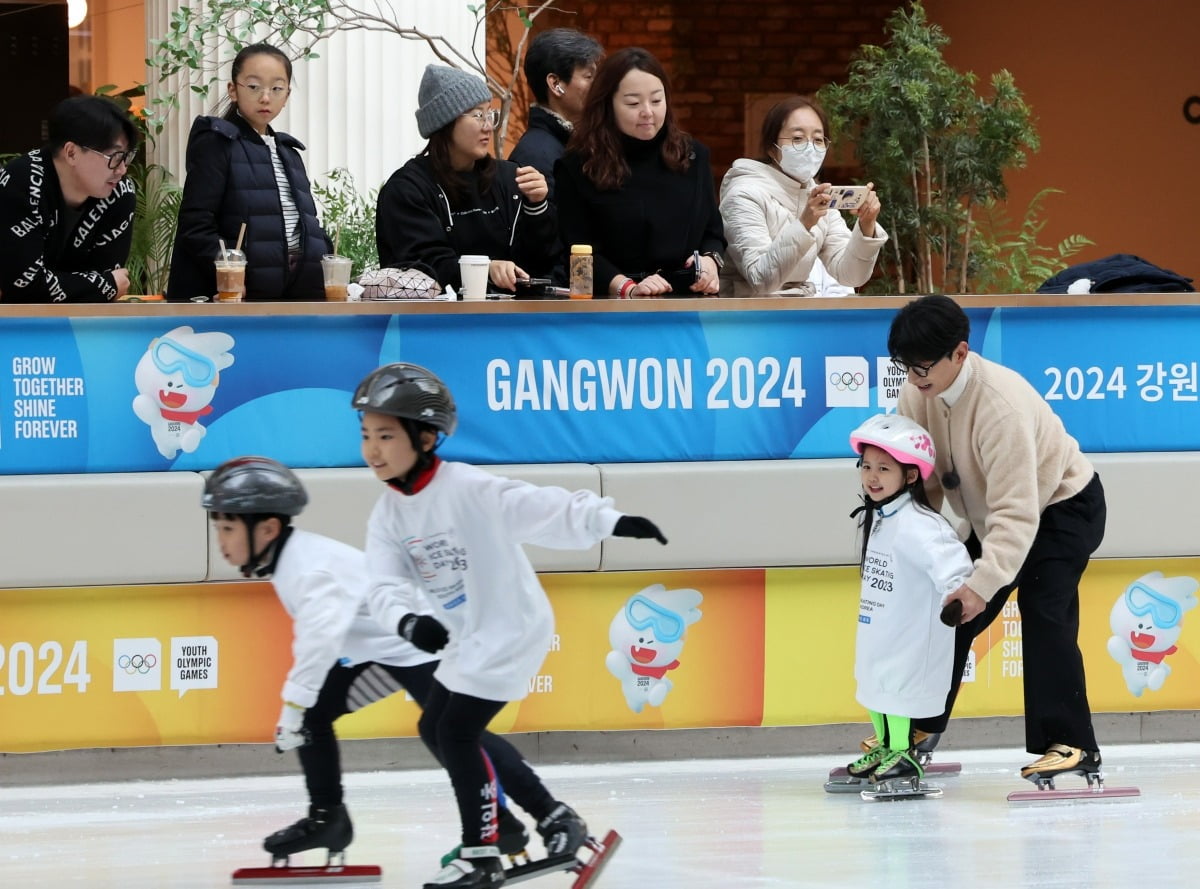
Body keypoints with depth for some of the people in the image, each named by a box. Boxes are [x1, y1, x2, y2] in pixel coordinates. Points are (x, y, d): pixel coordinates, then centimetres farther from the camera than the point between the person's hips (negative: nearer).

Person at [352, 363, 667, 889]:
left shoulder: (467, 488, -22)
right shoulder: (388, 516, 0)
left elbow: (543, 510, -26)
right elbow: (386, 586, -11)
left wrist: (610, 522, -37)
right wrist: (409, 622, -32)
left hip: (511, 628, -9)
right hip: (468, 637, 9)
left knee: (455, 731, -13)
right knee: (435, 728, 14)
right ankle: (552, 819, 23)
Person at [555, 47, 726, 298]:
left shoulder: (692, 156, 15)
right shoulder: (577, 167, 3)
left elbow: (713, 233, 20)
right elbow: (579, 251, -3)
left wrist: (710, 260, -1)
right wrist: (628, 289, -16)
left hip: (689, 303, 3)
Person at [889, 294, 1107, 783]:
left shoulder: (1001, 403, -39)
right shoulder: (917, 395, -16)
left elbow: (1016, 512, -43)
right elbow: (922, 480, -5)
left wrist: (983, 582, -51)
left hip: (1064, 506, -8)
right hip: (993, 511, 8)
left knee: (1043, 610, -23)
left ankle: (1072, 745, -21)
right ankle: (918, 729, 20)